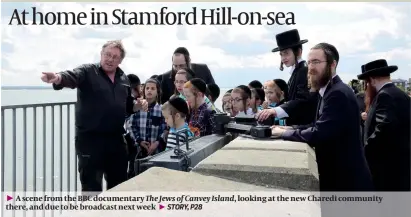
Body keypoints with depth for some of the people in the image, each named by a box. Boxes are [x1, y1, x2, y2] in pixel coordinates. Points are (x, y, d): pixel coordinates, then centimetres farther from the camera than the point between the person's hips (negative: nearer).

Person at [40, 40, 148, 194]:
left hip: (116, 138, 6)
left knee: (119, 183, 17)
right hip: (90, 139, -5)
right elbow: (71, 77, -28)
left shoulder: (123, 78, 11)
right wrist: (58, 78, -50)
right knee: (92, 187, 1)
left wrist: (138, 105, 0)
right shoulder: (88, 72, -7)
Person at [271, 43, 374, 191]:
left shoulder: (338, 93, -22)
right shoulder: (330, 91, 11)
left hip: (347, 180, -10)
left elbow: (317, 135, -29)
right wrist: (291, 129, -3)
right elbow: (319, 127, 12)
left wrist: (283, 133, -15)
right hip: (337, 175, 10)